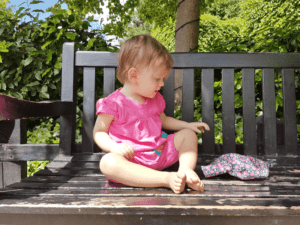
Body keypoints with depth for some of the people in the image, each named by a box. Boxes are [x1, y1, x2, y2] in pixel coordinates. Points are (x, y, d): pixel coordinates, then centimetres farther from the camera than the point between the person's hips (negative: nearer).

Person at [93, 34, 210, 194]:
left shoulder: (155, 99, 13)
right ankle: (167, 179, -44)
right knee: (107, 163, -37)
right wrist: (114, 146, -24)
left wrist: (187, 125, 20)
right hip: (131, 159, -6)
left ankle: (186, 170, -24)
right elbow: (99, 132, -4)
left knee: (188, 135, 1)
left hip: (161, 153, 6)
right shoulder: (114, 103, -7)